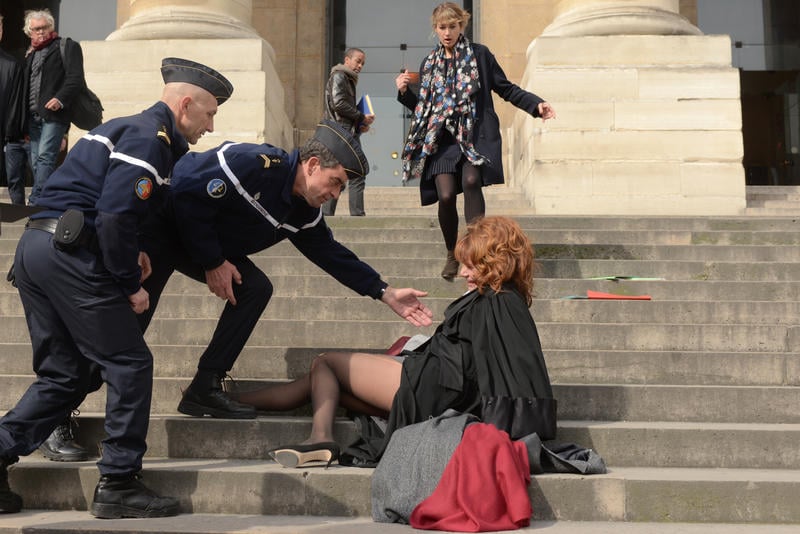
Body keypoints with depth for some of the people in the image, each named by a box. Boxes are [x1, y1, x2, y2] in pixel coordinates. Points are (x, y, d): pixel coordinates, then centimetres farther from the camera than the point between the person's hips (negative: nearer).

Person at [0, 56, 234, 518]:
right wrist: (131, 285, -11)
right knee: (131, 364, -2)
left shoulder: (124, 127, 22)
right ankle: (119, 486, 3)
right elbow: (116, 216, -21)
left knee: (63, 375, 15)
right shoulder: (150, 138, -10)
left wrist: (126, 255, 15)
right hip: (71, 255, -10)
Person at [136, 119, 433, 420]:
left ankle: (204, 390, -5)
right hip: (160, 225, -8)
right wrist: (213, 263, -24)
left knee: (256, 287, -6)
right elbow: (188, 195, -30)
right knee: (136, 313, -15)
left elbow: (330, 253, 4)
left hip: (208, 245, 8)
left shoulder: (304, 213, -4)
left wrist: (385, 293, -2)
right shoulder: (254, 164, -30)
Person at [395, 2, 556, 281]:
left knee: (471, 181, -28)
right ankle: (452, 254, 12)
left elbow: (506, 89, 7)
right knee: (446, 195, -10)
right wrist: (404, 92, 4)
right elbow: (424, 107, 20)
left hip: (476, 134, -2)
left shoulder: (479, 54, 6)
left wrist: (536, 104, -6)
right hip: (442, 138, 2)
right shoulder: (429, 63, 16)